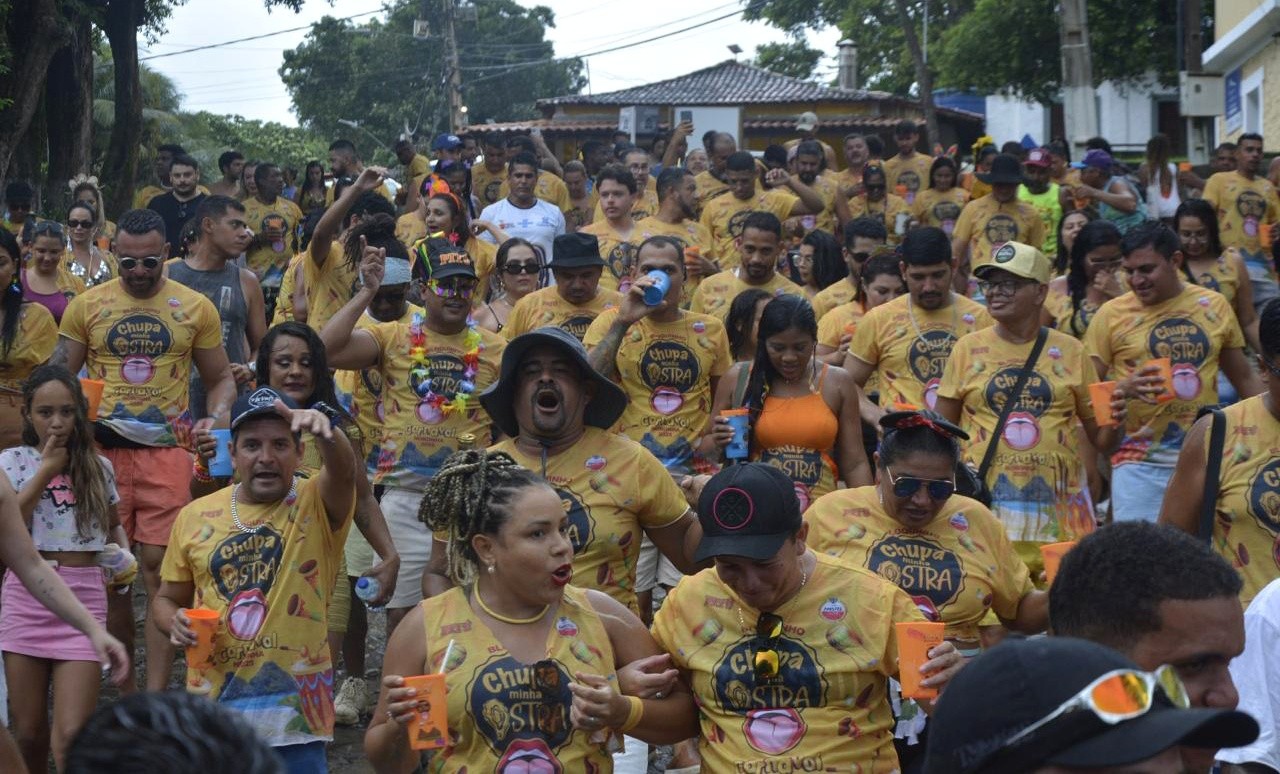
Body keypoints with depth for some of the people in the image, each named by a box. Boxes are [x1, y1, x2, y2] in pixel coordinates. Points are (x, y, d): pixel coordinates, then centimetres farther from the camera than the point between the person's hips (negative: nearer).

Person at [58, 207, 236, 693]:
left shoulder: (195, 308, 7)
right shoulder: (86, 306, 7)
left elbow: (221, 377, 15)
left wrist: (216, 416, -5)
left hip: (168, 452, -1)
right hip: (102, 450, 1)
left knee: (159, 566, -7)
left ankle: (155, 693, -5)